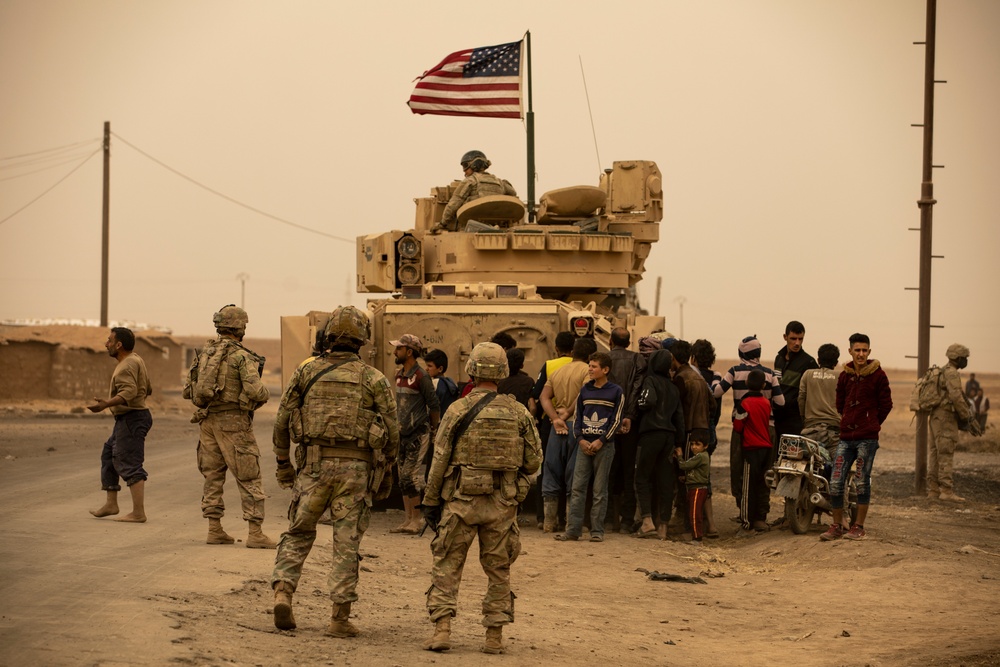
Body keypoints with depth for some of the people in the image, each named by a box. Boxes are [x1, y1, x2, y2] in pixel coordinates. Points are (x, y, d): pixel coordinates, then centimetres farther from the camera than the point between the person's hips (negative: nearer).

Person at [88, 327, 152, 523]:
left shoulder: (128, 365, -17)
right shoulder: (135, 359, 14)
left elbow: (129, 392, -32)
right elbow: (148, 389, 22)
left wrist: (106, 404, -41)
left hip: (131, 419, -11)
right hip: (125, 420, 11)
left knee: (129, 464, -10)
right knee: (109, 455, 18)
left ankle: (138, 513, -11)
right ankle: (111, 504, 23)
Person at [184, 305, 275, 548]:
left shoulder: (205, 353, 10)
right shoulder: (242, 356, -11)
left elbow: (189, 390, 12)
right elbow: (254, 390, -22)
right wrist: (265, 395, 0)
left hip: (208, 420, 6)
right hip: (234, 421, -6)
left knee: (213, 475, 13)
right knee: (249, 478, -2)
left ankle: (215, 530, 13)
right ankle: (255, 534, -5)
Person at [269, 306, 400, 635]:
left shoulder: (306, 372, 4)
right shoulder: (374, 379, 1)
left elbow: (282, 421, 6)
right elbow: (391, 431, 2)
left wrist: (283, 463, 17)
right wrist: (385, 473, 13)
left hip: (314, 465, 1)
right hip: (356, 468, -1)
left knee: (298, 534, 15)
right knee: (346, 543, 4)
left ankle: (282, 592, -4)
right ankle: (340, 617, 4)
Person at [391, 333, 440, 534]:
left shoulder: (421, 376, -14)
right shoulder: (399, 375, 11)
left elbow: (434, 405, -9)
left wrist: (433, 430, 1)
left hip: (418, 434, -8)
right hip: (403, 434, 8)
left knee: (410, 478, -9)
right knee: (403, 479, 9)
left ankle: (417, 520, -1)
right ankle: (408, 519, 14)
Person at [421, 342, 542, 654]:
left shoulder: (458, 410, -6)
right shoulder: (518, 413, 1)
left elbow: (440, 460, -5)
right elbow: (534, 460, 4)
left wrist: (430, 501, 3)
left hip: (461, 499, -2)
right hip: (502, 502, 2)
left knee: (446, 565, 6)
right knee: (498, 569, 11)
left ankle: (442, 629, -2)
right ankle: (495, 635, 11)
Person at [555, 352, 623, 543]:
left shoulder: (616, 392, -1)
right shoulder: (584, 390, 12)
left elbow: (616, 420, -4)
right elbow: (578, 417, 13)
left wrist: (601, 441, -11)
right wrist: (580, 439, -2)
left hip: (604, 446, -4)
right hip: (584, 444, 4)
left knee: (600, 490, -1)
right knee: (578, 487, -1)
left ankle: (597, 530, 3)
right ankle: (573, 530, -1)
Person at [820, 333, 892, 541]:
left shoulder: (878, 375, -3)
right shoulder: (845, 375, 10)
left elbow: (886, 404, 2)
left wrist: (871, 424, 8)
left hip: (867, 438, -4)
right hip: (846, 437, 4)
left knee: (862, 482, 1)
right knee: (835, 483, -2)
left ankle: (859, 526, 11)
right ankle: (837, 526, 9)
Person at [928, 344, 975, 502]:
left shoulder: (943, 372, 18)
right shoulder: (951, 372, -15)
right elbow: (956, 396, -25)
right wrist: (966, 416, -15)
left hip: (937, 418, 10)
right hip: (945, 419, -10)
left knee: (936, 454, 8)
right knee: (946, 455, -10)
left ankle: (933, 490, 7)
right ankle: (947, 491, -13)